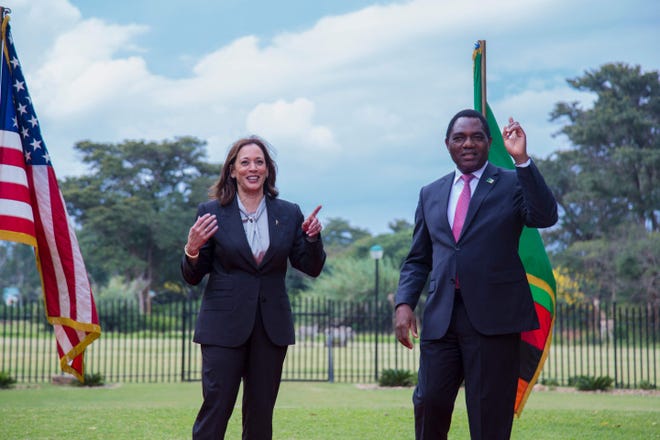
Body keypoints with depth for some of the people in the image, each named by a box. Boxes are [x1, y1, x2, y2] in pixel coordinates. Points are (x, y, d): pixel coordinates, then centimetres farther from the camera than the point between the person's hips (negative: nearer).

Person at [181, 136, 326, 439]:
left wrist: (312, 238, -10)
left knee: (261, 414, 10)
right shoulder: (211, 212, 0)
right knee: (215, 409, -6)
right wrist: (192, 249, -17)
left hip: (271, 327, 3)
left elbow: (311, 268, 7)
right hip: (224, 326, -3)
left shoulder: (289, 214, 7)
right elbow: (192, 277, 3)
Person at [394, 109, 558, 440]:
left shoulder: (513, 184, 5)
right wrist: (404, 303, 1)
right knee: (429, 403, 2)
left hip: (493, 316, -3)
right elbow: (418, 259, 16)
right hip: (440, 318, 3)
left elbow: (546, 217, -14)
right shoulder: (430, 194, 15)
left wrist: (522, 160, -20)